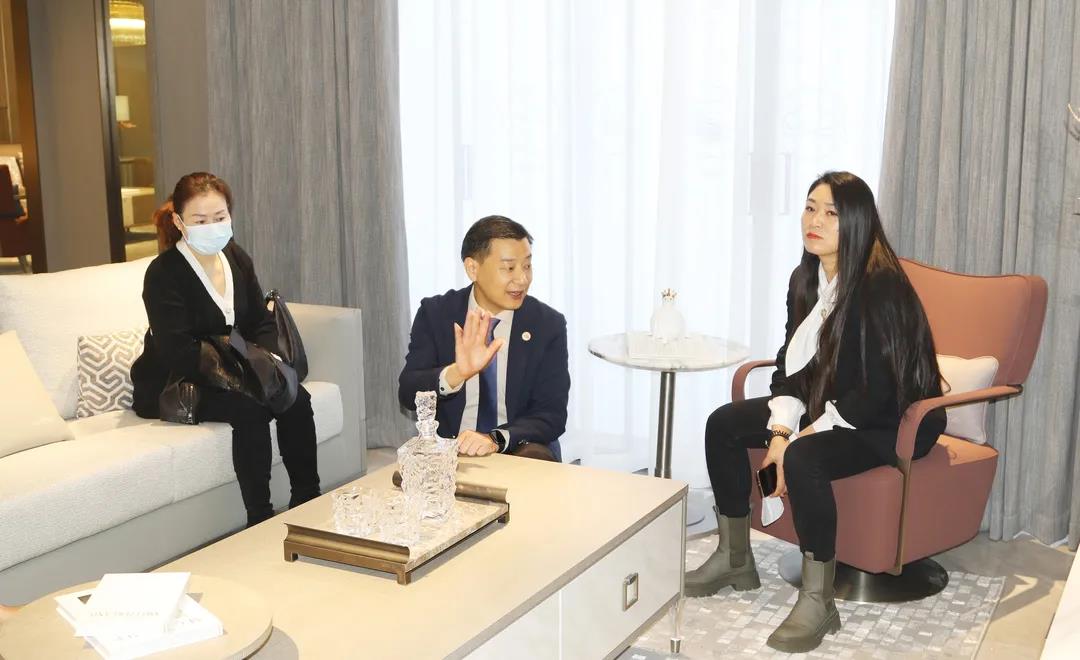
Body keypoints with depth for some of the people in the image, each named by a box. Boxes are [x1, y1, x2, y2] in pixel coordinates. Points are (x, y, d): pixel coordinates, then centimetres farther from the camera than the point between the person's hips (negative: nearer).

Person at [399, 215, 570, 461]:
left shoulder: (548, 324, -3)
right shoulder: (435, 313, -2)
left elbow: (551, 415, -6)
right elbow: (408, 394, -10)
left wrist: (495, 438, -25)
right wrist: (456, 373, -31)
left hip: (517, 450, 0)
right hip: (448, 450, 1)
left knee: (535, 458, -31)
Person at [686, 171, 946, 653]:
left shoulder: (882, 288, -24)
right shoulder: (806, 279, 1)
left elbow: (877, 391, -27)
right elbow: (791, 366, 3)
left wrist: (800, 440, -24)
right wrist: (779, 434, -13)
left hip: (891, 421, -9)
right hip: (825, 407, 9)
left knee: (805, 460, -35)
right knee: (723, 424, 0)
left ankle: (818, 600, -21)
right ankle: (734, 559, 11)